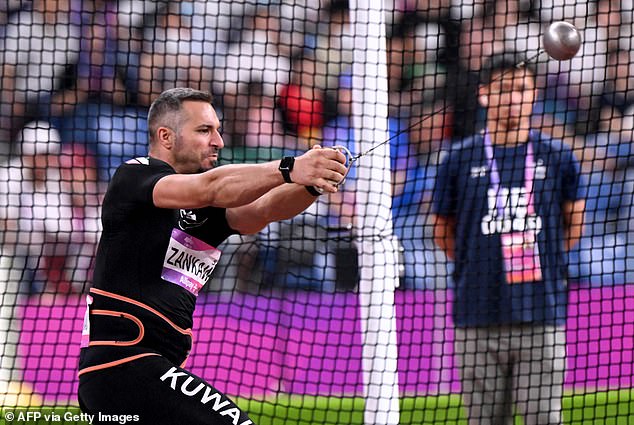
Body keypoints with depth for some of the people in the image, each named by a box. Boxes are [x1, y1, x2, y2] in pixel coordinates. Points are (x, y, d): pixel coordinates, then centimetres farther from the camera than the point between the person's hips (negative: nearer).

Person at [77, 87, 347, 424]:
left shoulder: (203, 211, 17)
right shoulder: (134, 176, -4)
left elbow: (261, 210, -1)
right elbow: (208, 189, -22)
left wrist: (312, 184, -21)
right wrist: (288, 169, -33)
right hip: (125, 364, -10)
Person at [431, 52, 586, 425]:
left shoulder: (557, 157, 5)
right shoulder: (460, 160, 4)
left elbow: (575, 224, 17)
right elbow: (443, 232, 14)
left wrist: (539, 258, 12)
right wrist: (481, 266, 10)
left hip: (541, 314, 0)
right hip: (478, 319, 0)